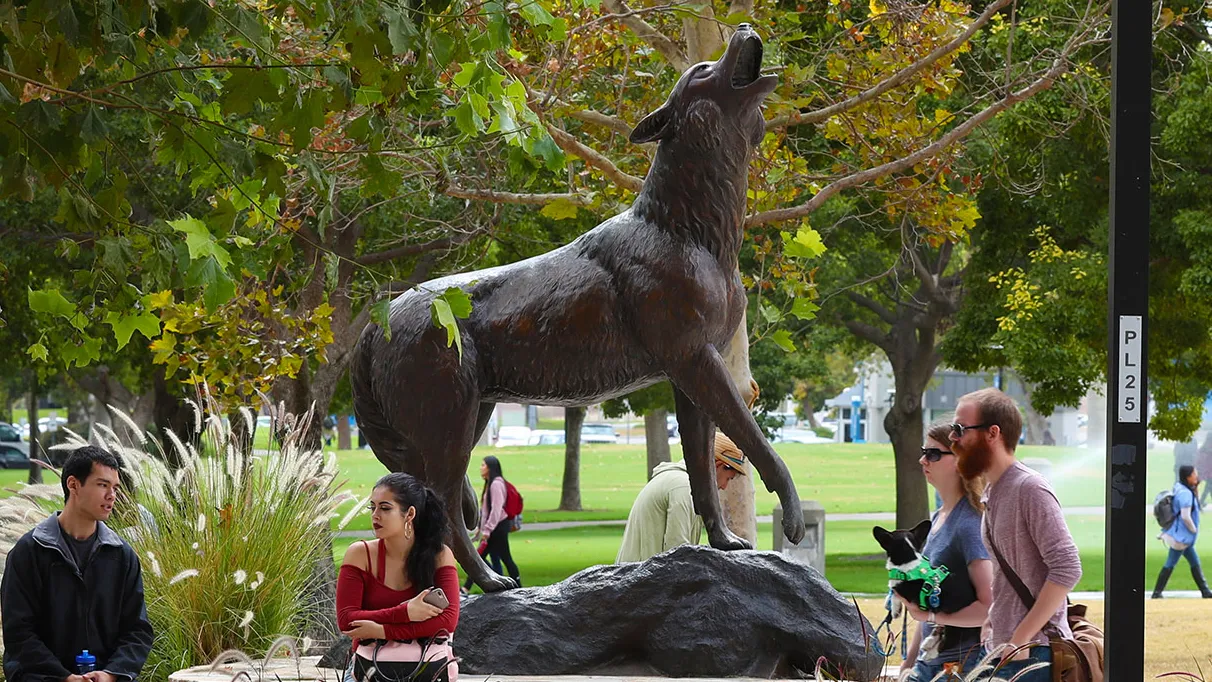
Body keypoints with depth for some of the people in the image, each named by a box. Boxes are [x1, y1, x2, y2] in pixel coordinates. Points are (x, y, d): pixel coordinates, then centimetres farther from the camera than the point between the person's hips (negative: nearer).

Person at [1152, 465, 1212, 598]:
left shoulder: (1180, 489, 6)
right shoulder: (1185, 493, -23)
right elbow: (1185, 516, -28)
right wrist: (1194, 530, -11)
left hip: (1184, 536, 10)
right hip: (1181, 536, -10)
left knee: (1195, 563, 14)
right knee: (1170, 564, -1)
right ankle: (1157, 593, 6)